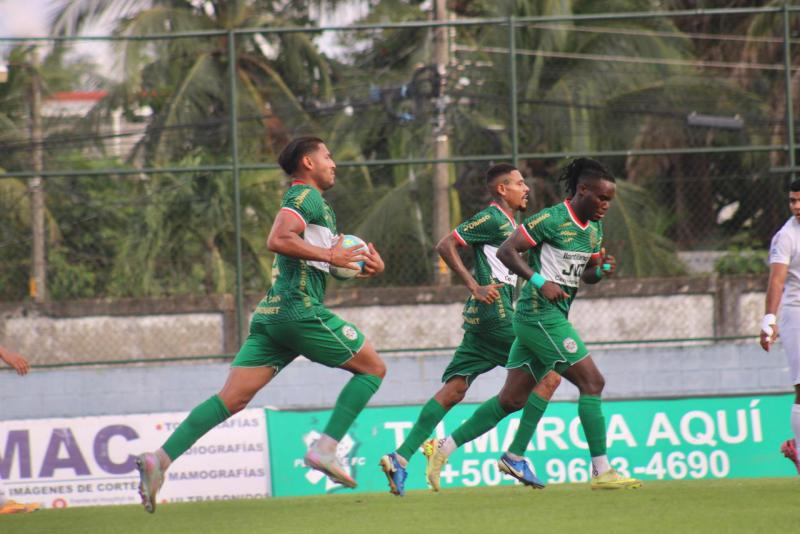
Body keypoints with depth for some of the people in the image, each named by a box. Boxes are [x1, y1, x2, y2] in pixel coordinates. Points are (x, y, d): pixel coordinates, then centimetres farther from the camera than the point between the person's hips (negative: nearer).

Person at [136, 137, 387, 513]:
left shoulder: (318, 204, 27)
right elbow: (278, 240, -20)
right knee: (373, 368, 5)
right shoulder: (306, 196, -4)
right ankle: (326, 448, -6)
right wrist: (330, 256, -16)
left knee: (232, 398, -1)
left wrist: (365, 264, 18)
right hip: (301, 310, -9)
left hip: (270, 314, 9)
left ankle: (161, 458, -15)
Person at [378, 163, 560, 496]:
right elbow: (445, 246, -13)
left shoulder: (509, 224, 22)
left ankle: (401, 458, -8)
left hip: (479, 318, 9)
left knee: (454, 390, 1)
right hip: (494, 313, -9)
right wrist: (474, 287, -19)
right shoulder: (492, 218, -7)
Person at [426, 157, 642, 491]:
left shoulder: (594, 229, 13)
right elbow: (505, 251, -14)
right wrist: (540, 282, -22)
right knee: (592, 382, -11)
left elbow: (585, 276, 22)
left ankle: (446, 447, 17)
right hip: (540, 316, -9)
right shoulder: (551, 220, -13)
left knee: (512, 399, 10)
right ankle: (601, 472, -10)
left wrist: (602, 270, 0)